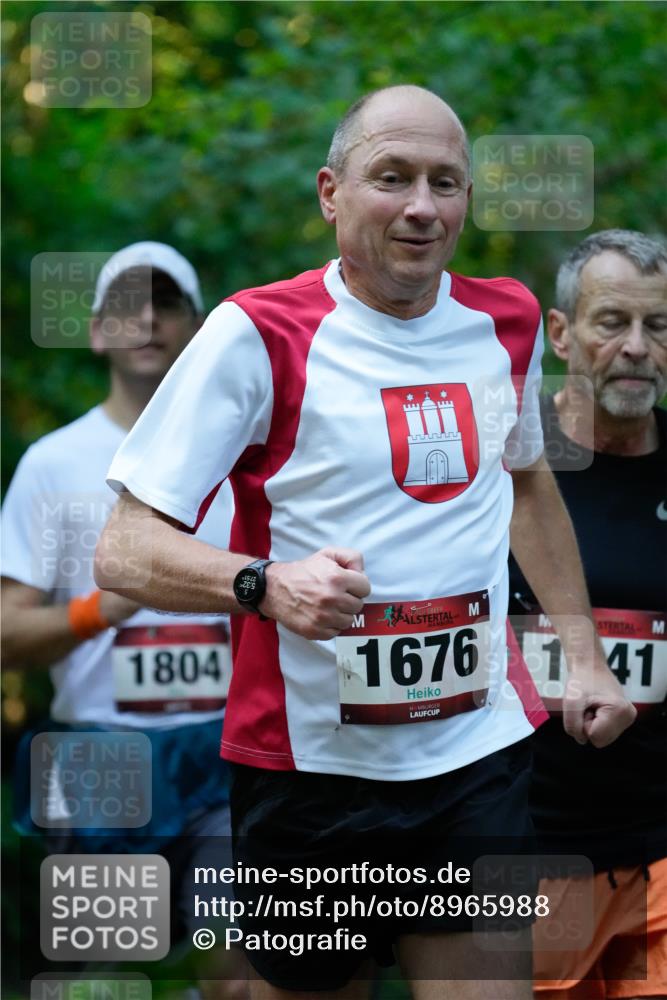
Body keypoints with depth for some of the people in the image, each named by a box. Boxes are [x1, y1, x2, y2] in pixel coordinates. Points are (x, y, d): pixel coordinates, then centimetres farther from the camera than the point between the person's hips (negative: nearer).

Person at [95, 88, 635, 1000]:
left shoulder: (507, 322, 6)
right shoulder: (256, 334, -10)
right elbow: (122, 548, -14)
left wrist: (583, 655, 22)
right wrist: (266, 584, -31)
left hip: (478, 758, 4)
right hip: (309, 764, -3)